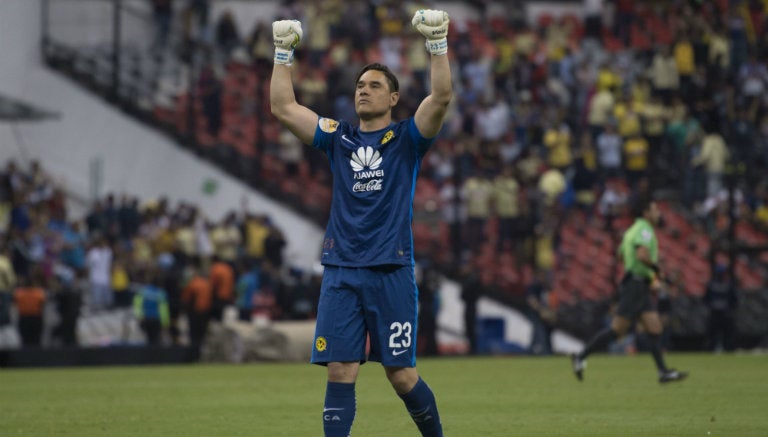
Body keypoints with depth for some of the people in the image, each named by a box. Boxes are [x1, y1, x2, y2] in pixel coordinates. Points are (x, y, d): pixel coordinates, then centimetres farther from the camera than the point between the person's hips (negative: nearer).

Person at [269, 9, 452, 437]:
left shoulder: (407, 139, 6)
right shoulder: (338, 138, 14)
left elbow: (442, 98, -10)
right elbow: (284, 107, 10)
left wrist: (438, 46, -15)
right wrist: (284, 54, 7)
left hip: (391, 270, -3)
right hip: (341, 271, 3)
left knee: (401, 375, 0)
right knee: (340, 372, -4)